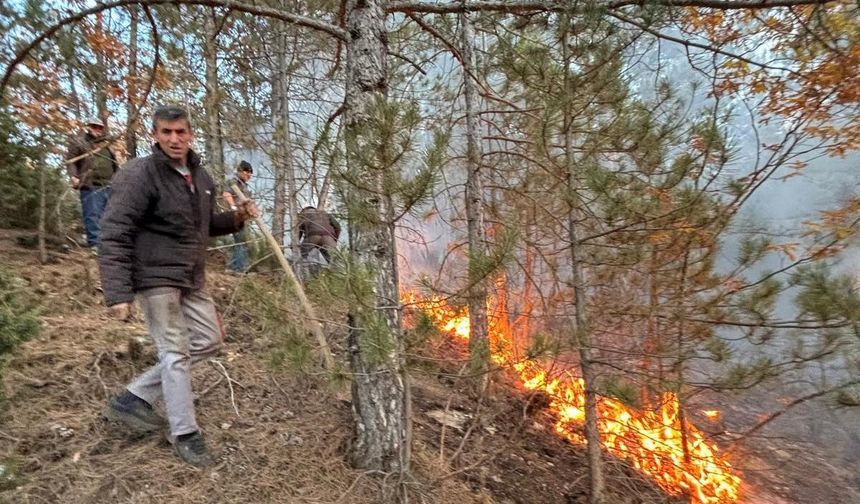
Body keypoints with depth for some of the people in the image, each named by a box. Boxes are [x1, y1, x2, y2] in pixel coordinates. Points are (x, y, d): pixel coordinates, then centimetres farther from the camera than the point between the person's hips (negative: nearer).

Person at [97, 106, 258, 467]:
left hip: (191, 279, 8)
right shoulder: (139, 175, -13)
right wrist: (118, 293, -23)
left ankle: (133, 398, 24)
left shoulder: (200, 177, 10)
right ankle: (185, 435, 14)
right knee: (175, 352, -2)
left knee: (209, 340, 12)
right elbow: (114, 236, -17)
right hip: (156, 277, -8)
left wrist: (235, 218, 1)